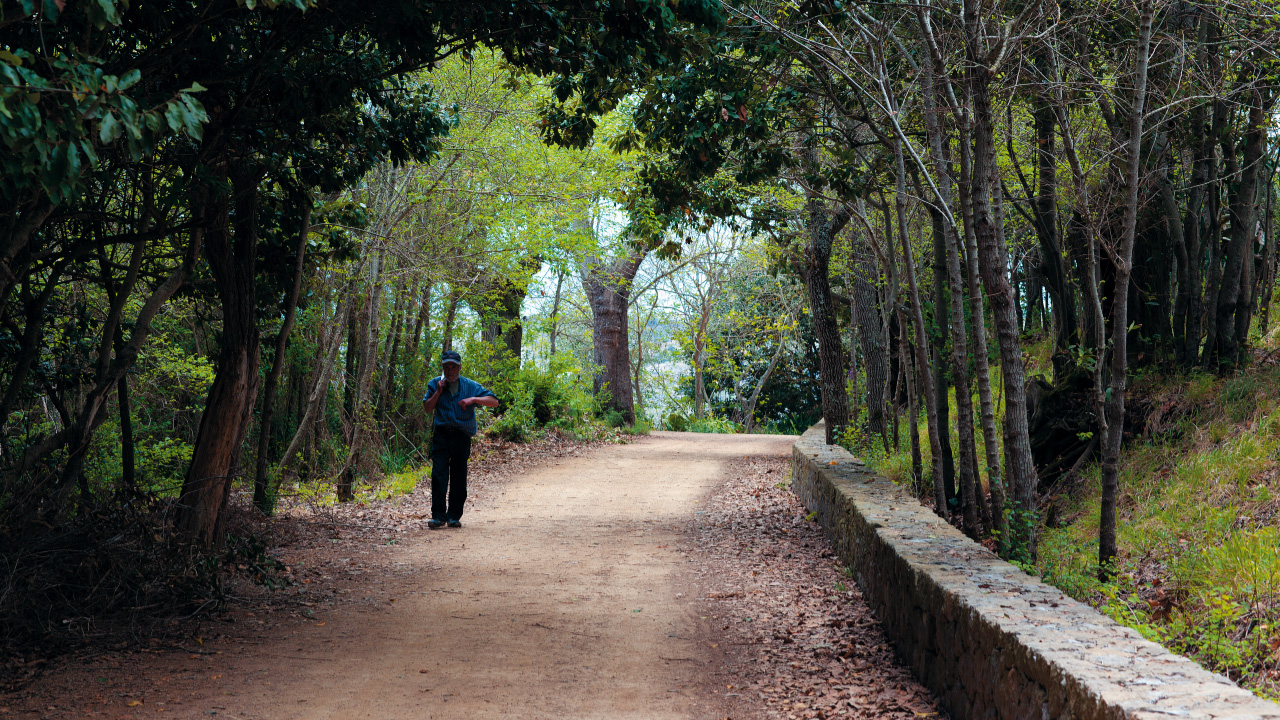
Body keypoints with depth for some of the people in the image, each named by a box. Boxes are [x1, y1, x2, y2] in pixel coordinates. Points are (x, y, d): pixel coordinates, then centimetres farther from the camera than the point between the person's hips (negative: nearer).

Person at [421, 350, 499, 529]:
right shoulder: (435, 384, 7)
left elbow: (494, 401, -2)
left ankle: (454, 516, 12)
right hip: (441, 435, 0)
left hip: (462, 435, 0)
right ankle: (438, 516, -8)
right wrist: (438, 392, -8)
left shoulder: (470, 386, 2)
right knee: (438, 474, -10)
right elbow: (427, 408, 4)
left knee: (459, 477, 2)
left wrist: (473, 399, -17)